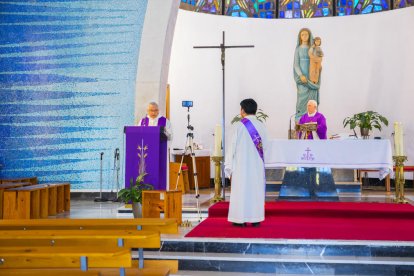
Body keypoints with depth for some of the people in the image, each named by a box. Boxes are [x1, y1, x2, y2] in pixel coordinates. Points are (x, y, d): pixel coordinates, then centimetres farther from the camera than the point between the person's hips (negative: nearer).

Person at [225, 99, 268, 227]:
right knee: (256, 189, 8)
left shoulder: (239, 125, -9)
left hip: (241, 164, -4)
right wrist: (259, 159, 13)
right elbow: (265, 145, 3)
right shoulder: (261, 126, 2)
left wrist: (229, 166, -2)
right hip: (257, 164, 4)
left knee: (241, 189, 2)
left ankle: (241, 219, 4)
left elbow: (233, 146, -8)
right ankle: (256, 218, 11)